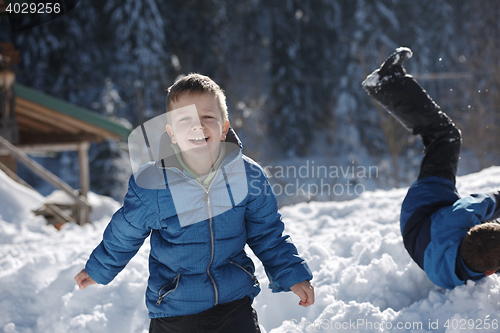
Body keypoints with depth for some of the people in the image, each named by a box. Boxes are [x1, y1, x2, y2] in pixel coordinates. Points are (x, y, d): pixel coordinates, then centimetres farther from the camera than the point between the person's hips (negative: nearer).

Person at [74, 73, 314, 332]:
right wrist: (98, 270, 17)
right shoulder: (150, 185, -14)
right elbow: (123, 236, 4)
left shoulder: (248, 176, -7)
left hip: (233, 301, 1)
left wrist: (292, 276, 3)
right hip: (174, 309, -1)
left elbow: (266, 234, 7)